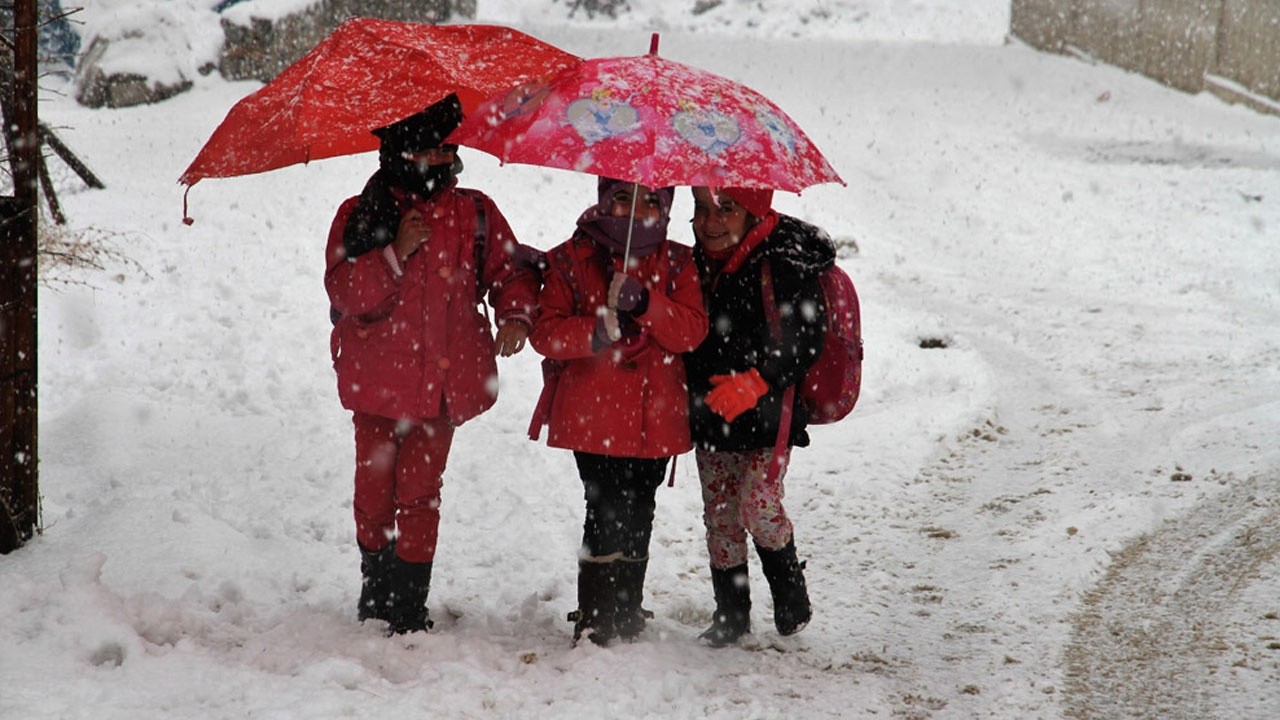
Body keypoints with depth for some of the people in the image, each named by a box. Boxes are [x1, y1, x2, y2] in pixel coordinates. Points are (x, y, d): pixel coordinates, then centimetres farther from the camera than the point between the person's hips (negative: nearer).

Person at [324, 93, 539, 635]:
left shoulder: (474, 214, 5)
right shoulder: (360, 216, -1)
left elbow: (510, 270, 11)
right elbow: (344, 292, -9)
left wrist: (516, 315, -9)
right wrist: (394, 255, -22)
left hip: (443, 382, 1)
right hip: (375, 382, -1)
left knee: (420, 492, 0)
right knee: (374, 490, 6)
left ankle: (409, 606, 9)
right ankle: (376, 586, 28)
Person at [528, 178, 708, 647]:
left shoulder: (678, 264, 9)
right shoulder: (572, 259, 3)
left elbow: (693, 330, -4)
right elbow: (545, 331, -2)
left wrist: (644, 302, -20)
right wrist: (596, 332, -20)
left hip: (655, 418, 3)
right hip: (592, 412, -3)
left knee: (638, 512, 10)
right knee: (607, 509, -13)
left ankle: (627, 615, 26)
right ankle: (594, 622, -6)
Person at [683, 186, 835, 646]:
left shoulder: (783, 267, -12)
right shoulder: (695, 265, 8)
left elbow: (804, 342, -17)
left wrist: (755, 383, -30)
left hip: (766, 417, -6)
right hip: (709, 419, 6)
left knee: (759, 507, -14)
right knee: (719, 516, 9)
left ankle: (790, 588, 13)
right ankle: (731, 613, 21)